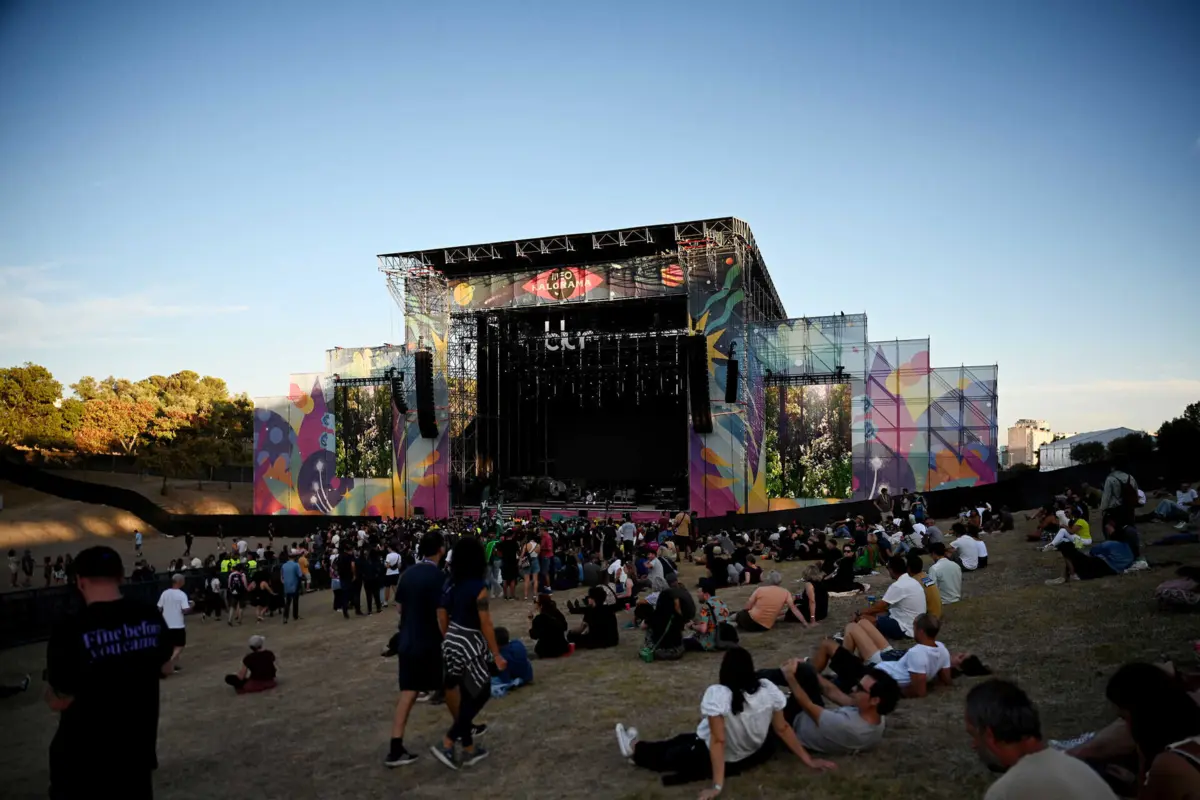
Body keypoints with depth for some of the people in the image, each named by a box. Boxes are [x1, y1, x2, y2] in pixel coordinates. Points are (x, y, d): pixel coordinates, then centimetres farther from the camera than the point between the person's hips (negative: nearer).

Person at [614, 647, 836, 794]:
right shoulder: (767, 688, -16)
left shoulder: (717, 694, -31)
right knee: (684, 741, 26)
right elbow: (783, 729, -10)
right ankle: (638, 746, 43)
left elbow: (718, 741, -32)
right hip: (755, 752, 6)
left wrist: (717, 786, -28)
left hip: (724, 757, -6)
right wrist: (808, 760, 1)